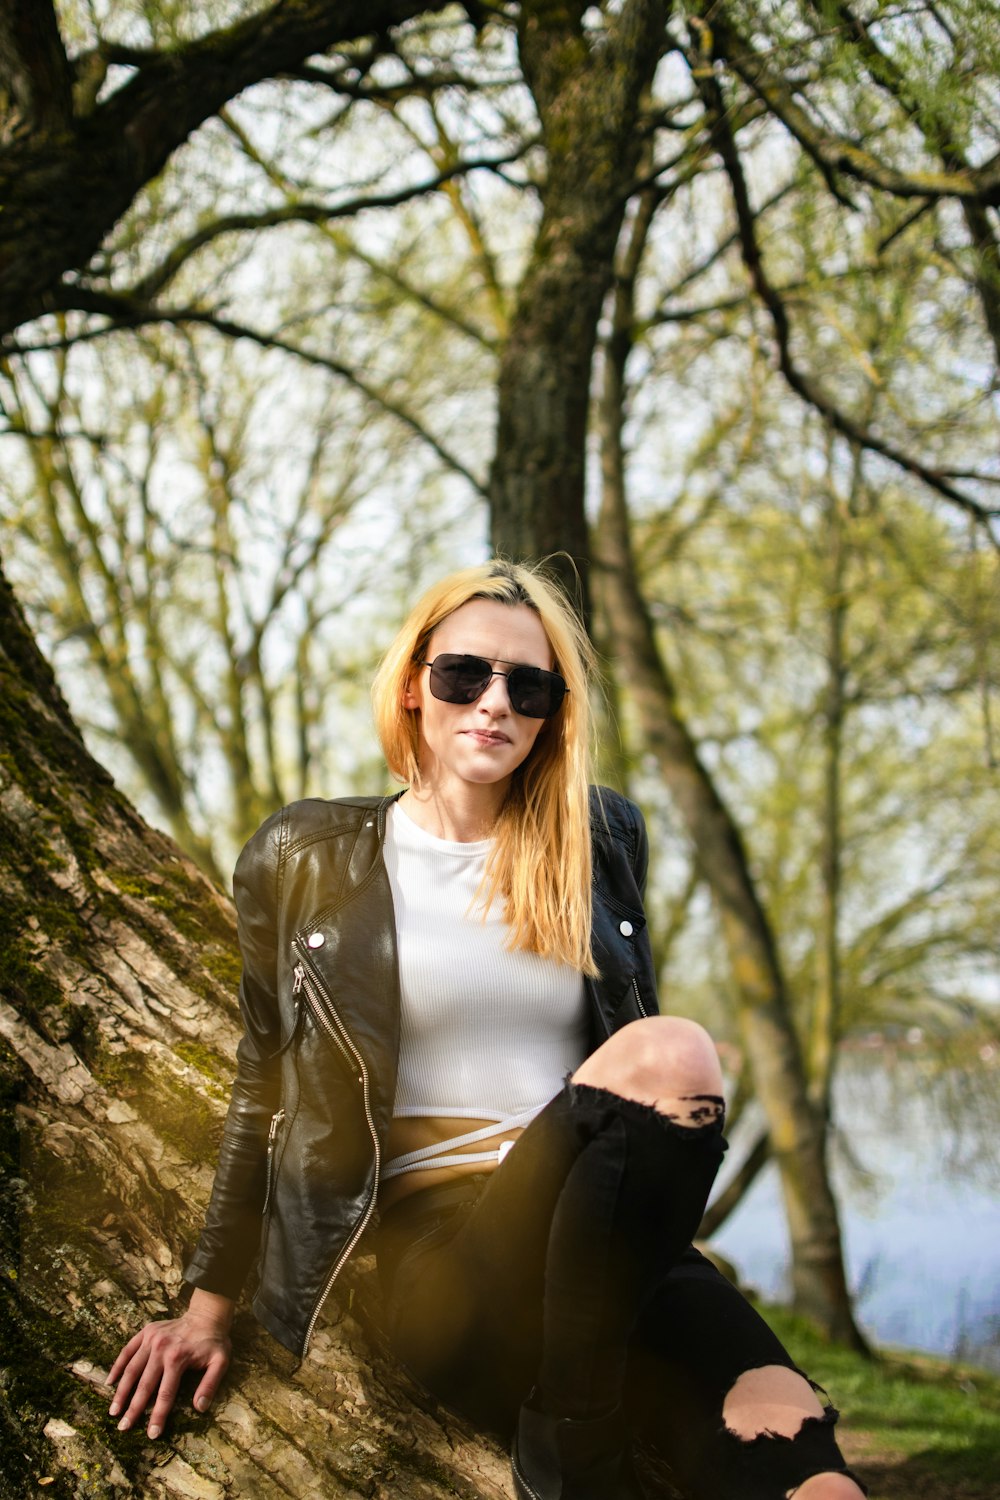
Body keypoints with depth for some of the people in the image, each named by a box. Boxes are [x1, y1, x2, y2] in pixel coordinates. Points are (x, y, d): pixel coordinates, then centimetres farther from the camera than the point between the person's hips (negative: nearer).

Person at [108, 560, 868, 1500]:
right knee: (675, 1055, -32)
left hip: (605, 1246, 2)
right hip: (435, 1255, -2)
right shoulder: (307, 860, 6)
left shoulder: (602, 840, 13)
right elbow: (265, 1086, 12)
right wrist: (209, 1303, 12)